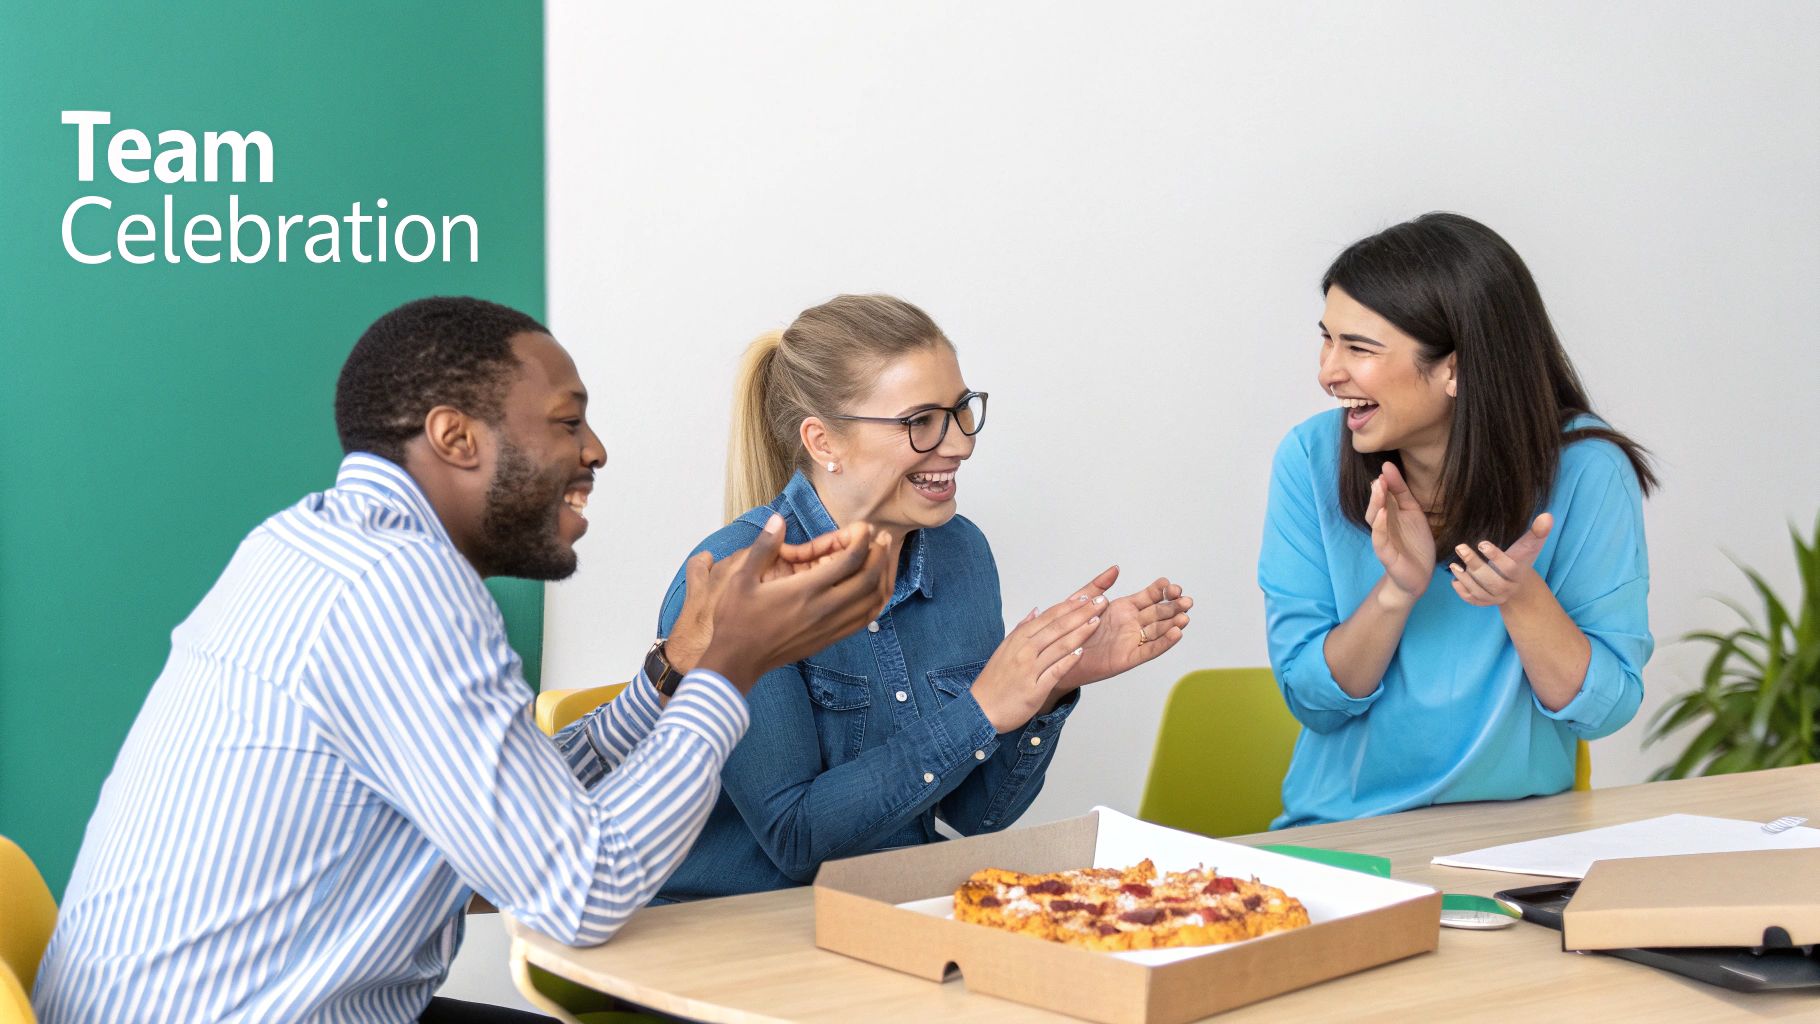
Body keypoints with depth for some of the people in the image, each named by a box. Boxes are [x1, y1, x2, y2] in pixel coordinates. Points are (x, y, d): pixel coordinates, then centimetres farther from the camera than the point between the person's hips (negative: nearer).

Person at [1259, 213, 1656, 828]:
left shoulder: (1585, 471, -8)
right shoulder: (1311, 460, -4)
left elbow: (1605, 709, -5)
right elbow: (1312, 701, -3)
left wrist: (1523, 598, -21)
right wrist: (1397, 592, -18)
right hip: (1343, 831, 0)